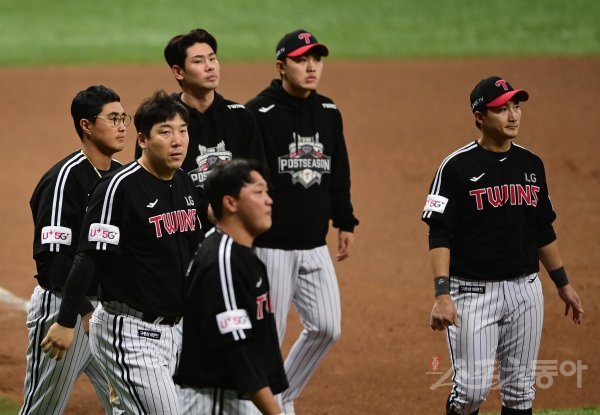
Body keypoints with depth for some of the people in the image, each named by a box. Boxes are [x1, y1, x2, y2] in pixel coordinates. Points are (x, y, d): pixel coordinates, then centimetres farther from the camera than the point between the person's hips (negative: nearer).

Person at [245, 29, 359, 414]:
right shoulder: (258, 114, -12)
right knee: (268, 335, 0)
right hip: (271, 245, -6)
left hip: (315, 245, 6)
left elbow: (339, 174, 18)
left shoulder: (329, 112, 9)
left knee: (327, 328, 6)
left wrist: (345, 222, 18)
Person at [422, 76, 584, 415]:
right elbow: (440, 236, -12)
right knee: (472, 387, -10)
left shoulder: (531, 164, 9)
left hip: (525, 289, 5)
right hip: (474, 291, -5)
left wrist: (563, 283, 17)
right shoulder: (457, 167, -9)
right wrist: (442, 294, -22)